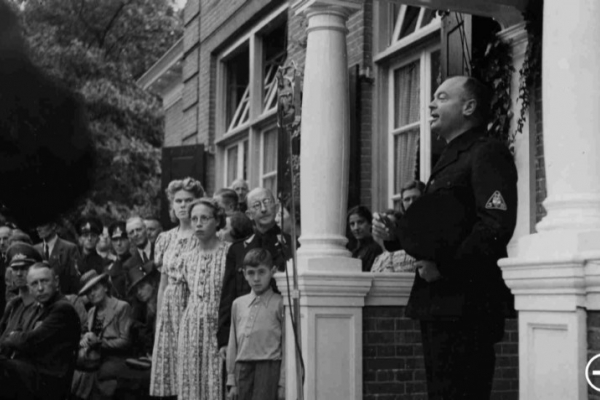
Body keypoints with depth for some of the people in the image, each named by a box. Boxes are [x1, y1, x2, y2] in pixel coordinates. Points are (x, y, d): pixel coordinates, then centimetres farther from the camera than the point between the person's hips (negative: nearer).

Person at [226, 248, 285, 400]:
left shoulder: (279, 304, -1)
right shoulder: (238, 304, 12)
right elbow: (232, 345, 15)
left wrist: (282, 382, -6)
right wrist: (231, 381, 13)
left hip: (268, 366, -5)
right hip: (242, 368, 5)